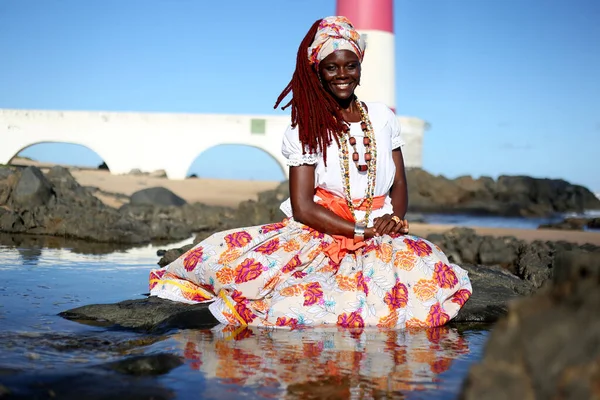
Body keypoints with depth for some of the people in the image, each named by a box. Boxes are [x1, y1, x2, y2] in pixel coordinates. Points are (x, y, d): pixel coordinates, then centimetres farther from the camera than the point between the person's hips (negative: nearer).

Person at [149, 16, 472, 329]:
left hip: (381, 235, 5)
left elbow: (399, 183, 14)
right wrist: (362, 231, -15)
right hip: (320, 233, -5)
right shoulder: (307, 129, 0)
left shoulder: (382, 117, 11)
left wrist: (394, 219, -8)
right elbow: (302, 207, -7)